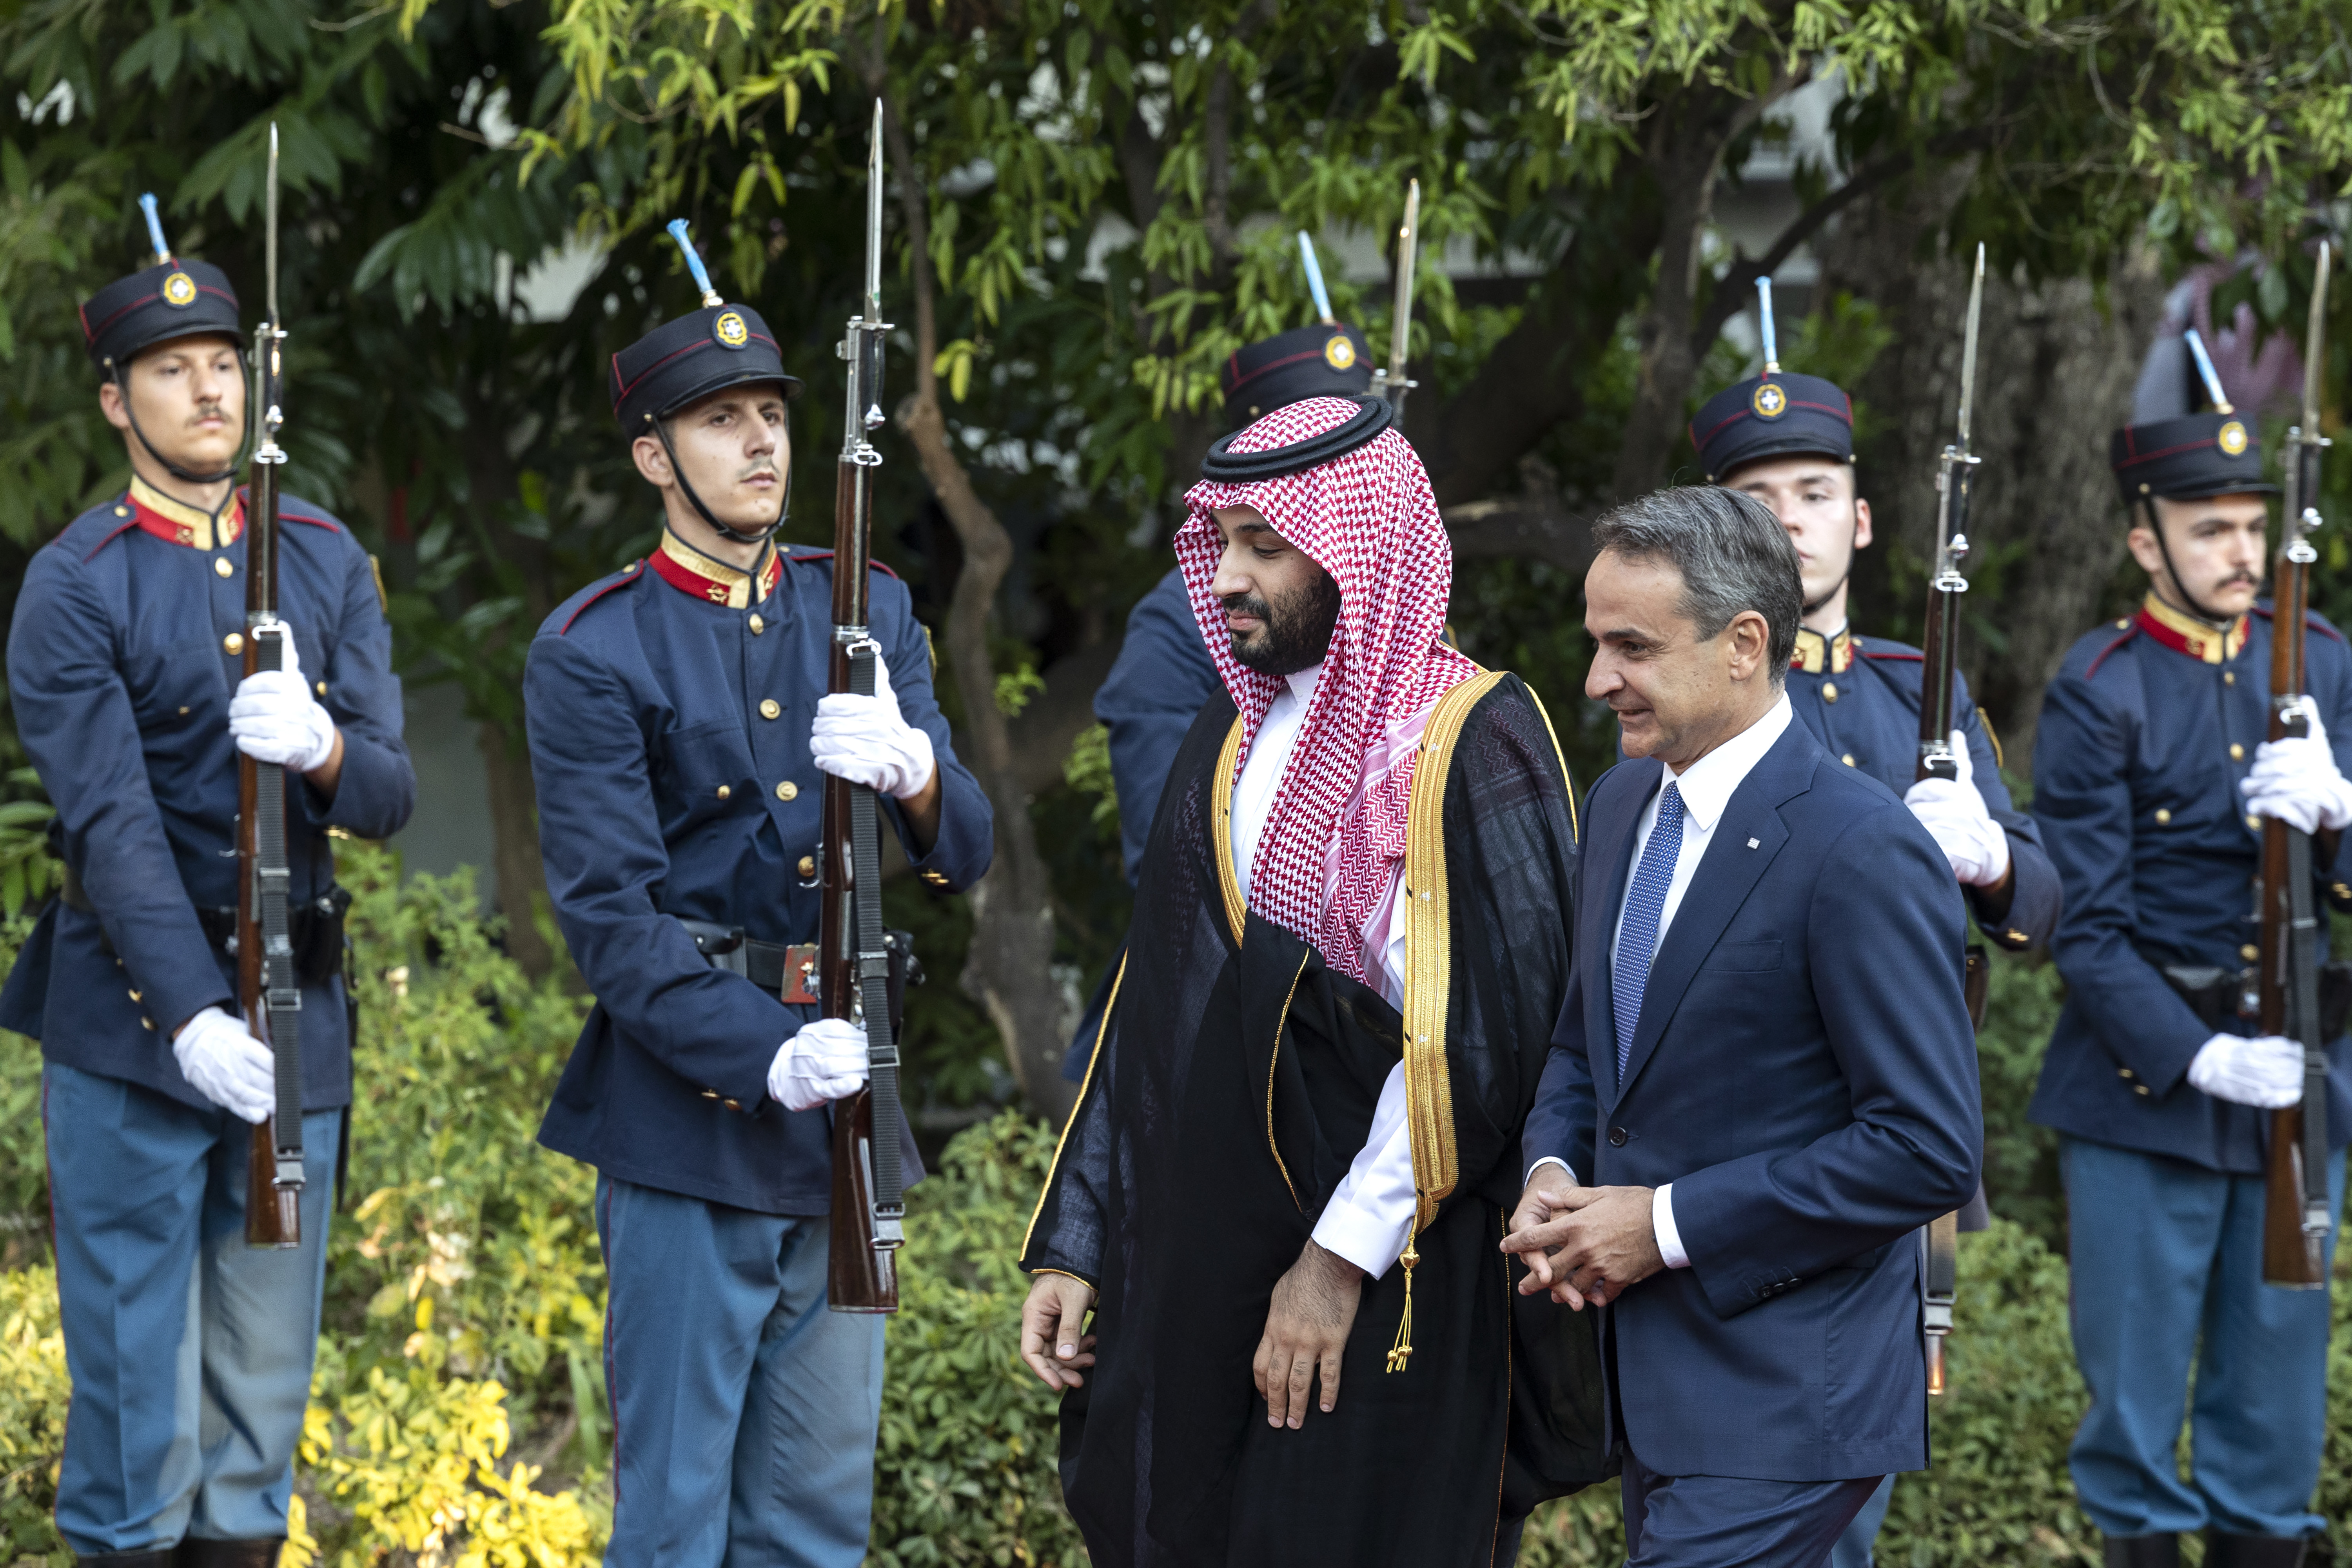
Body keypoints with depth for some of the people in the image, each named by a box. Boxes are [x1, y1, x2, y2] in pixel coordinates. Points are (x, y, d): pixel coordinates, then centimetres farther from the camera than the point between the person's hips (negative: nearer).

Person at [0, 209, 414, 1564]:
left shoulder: (328, 561, 7)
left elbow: (391, 796, 0)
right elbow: (114, 827, -15)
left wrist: (322, 749, -24)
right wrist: (194, 1019, -26)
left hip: (298, 1021, 4)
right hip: (135, 1027, -4)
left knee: (263, 1402, 11)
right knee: (139, 1404, -1)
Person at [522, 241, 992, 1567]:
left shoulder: (868, 611, 11)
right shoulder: (593, 653, -4)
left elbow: (965, 853, 3)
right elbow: (610, 917, -10)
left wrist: (911, 769, -20)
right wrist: (767, 1055, -24)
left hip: (846, 1115, 5)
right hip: (690, 1123, -5)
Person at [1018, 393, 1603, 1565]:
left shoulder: (1475, 744, -10)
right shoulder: (1231, 741, 13)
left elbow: (1477, 1034, -18)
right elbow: (1150, 1013, 15)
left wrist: (1344, 1258, -19)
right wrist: (1073, 1247, 10)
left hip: (1391, 1296, -7)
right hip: (1194, 1276, 7)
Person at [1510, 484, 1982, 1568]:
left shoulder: (1861, 853, -18)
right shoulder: (1622, 806, 9)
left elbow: (1931, 1151, -20)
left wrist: (1671, 1224, -18)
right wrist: (1552, 1174, 0)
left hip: (1785, 1405, -8)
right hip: (1657, 1382, 8)